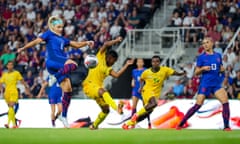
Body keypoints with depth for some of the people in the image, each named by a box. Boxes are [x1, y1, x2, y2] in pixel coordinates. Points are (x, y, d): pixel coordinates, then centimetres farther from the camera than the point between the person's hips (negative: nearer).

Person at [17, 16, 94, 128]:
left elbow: (76, 45, 29)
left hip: (61, 66, 6)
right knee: (73, 64, -33)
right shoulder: (49, 34, 10)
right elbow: (37, 41, 2)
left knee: (68, 90, -4)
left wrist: (86, 43, 12)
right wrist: (23, 48, -4)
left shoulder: (62, 39, 28)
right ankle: (54, 77, -26)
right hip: (52, 62, -6)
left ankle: (64, 116, -1)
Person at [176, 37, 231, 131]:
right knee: (198, 105, -7)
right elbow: (196, 72, 3)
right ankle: (181, 124, 4)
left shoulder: (218, 56, 10)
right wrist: (202, 68, -16)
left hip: (216, 84, 3)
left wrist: (222, 69, -2)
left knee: (225, 101, -17)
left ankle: (226, 126, -12)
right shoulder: (201, 57, 1)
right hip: (205, 84, -3)